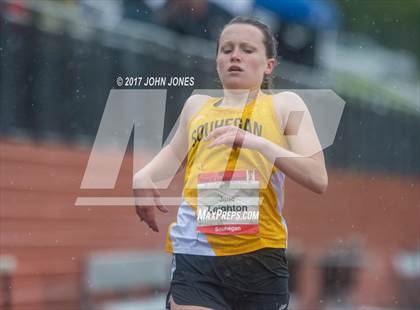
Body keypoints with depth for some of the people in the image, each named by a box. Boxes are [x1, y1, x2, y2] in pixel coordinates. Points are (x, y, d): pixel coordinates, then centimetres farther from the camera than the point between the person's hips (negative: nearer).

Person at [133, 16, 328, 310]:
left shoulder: (284, 104, 6)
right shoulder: (196, 105, 16)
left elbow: (318, 179, -5)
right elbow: (174, 152, 36)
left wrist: (257, 142, -16)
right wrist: (143, 177, 14)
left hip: (261, 256, -1)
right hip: (195, 256, 1)